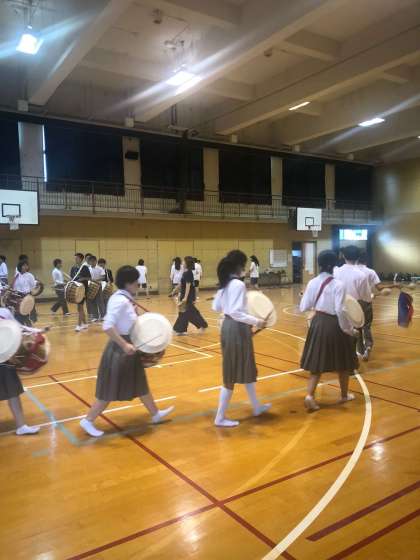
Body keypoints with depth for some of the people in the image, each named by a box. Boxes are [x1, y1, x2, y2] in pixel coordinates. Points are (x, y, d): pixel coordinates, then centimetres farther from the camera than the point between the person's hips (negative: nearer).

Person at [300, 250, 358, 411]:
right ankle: (344, 395, 34)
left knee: (317, 362, 11)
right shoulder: (338, 284, -16)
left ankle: (310, 395, -3)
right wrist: (348, 329, -9)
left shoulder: (312, 283, -3)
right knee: (343, 362, 17)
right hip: (334, 324, -4)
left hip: (318, 322, 4)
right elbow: (340, 311, -21)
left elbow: (303, 307, 1)